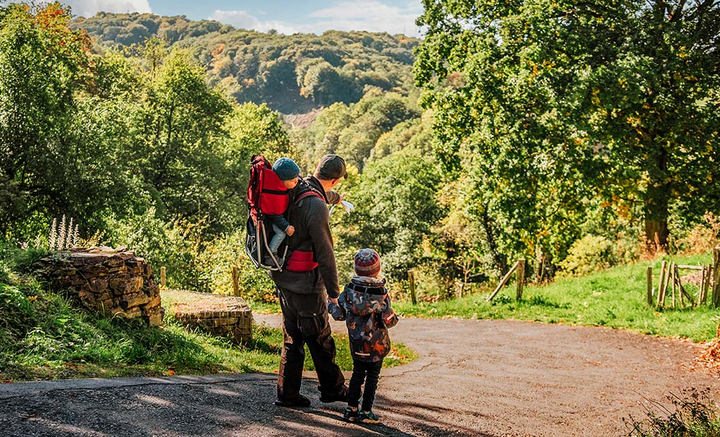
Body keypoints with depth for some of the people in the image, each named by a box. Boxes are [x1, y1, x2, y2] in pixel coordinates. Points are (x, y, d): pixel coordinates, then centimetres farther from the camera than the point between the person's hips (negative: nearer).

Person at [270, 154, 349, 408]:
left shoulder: (294, 191, 0)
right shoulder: (316, 206, -23)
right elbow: (324, 254, -21)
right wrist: (334, 292, -15)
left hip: (283, 279, 8)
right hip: (305, 284, -8)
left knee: (292, 338, 16)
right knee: (320, 340, 8)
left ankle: (287, 393, 20)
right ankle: (331, 388, 23)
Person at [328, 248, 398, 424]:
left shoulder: (349, 290, -10)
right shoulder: (382, 294, -18)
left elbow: (339, 315, -4)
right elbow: (388, 320, -14)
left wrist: (331, 306, 16)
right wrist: (395, 319, 8)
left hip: (356, 342, 3)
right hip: (377, 343, -3)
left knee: (357, 373, 16)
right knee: (372, 376, 9)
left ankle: (351, 409, 19)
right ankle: (366, 412, 13)